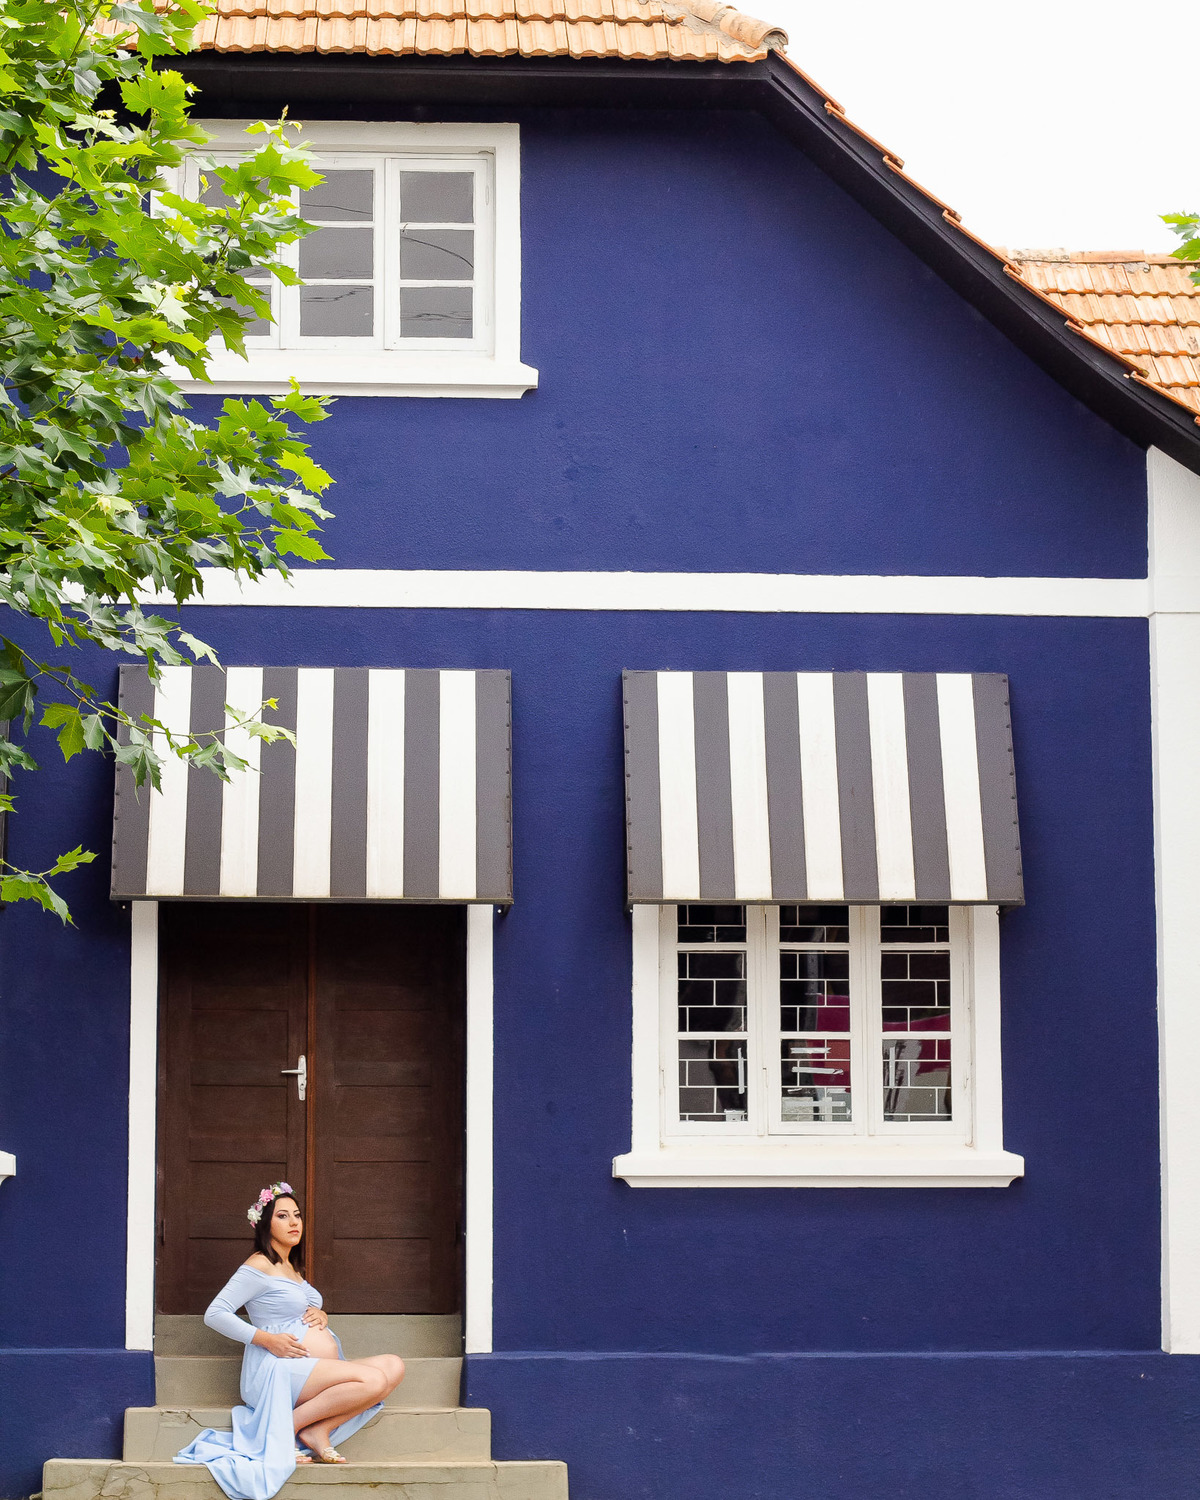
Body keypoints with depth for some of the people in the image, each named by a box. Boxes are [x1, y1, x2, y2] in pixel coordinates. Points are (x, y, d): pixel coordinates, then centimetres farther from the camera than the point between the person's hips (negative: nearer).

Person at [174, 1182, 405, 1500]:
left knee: (393, 1366, -10)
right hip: (277, 1370, -9)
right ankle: (288, 1427, -15)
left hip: (318, 1371, 9)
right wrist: (267, 1339, -17)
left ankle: (319, 1430, -13)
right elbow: (215, 1314, -10)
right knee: (373, 1379, -26)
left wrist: (320, 1316, 7)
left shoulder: (291, 1268, 23)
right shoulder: (260, 1266, -4)